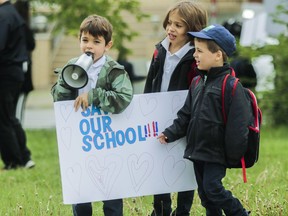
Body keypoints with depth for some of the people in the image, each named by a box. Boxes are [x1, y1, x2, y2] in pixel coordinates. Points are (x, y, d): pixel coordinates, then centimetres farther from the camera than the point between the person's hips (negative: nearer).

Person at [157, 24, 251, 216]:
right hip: (198, 150, 8)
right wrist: (170, 134, 7)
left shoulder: (230, 85, -15)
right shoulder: (197, 83, 11)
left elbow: (237, 124, -16)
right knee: (205, 193, 11)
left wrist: (234, 156, -16)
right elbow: (186, 115, 18)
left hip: (216, 152, -8)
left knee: (212, 188, -13)